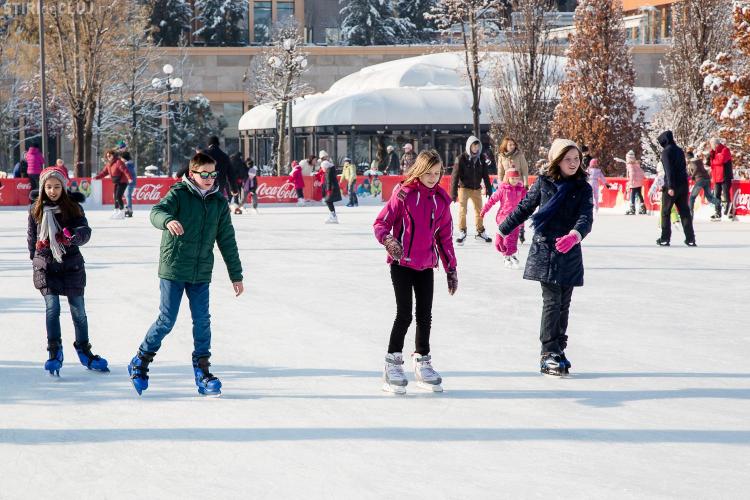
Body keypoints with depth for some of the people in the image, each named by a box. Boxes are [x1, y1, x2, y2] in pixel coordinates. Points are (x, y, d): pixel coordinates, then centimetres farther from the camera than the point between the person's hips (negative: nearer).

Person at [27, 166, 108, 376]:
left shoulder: (73, 207, -4)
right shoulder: (36, 208, 1)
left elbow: (85, 230, -16)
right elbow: (31, 235, 14)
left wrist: (73, 236, -35)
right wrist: (35, 256, 14)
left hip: (71, 264, 0)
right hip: (46, 264, 0)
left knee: (78, 310, 6)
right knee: (52, 308, -11)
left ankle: (84, 350, 22)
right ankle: (54, 353, -2)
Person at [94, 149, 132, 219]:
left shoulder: (118, 162, -17)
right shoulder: (108, 164, 10)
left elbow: (125, 170, -26)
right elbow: (104, 172, 16)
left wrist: (129, 178, -37)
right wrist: (96, 177, 6)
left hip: (123, 182, -9)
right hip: (116, 183, 9)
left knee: (118, 196, -16)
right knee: (116, 197, 13)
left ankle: (122, 212, -11)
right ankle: (116, 211, 23)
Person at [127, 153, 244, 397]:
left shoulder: (219, 203, 8)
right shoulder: (179, 195, -6)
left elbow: (227, 241, 13)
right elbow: (157, 211, -25)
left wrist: (236, 275, 14)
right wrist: (168, 220, -49)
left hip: (201, 274, 4)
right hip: (173, 269, -4)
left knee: (202, 321, 0)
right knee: (167, 320, -3)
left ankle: (202, 371, 9)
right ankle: (140, 362, 15)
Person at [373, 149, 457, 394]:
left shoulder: (441, 199, 5)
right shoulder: (403, 194, -8)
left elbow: (444, 236, 12)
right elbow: (381, 222, -6)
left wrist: (451, 268, 12)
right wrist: (388, 239, -26)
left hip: (426, 265, 4)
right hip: (401, 262, -4)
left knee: (425, 316, 9)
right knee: (404, 314, -6)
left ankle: (423, 363, 22)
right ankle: (392, 365, 4)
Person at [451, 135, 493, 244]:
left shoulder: (481, 158, 1)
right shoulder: (462, 158, -12)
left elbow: (485, 175, 9)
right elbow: (455, 175, -12)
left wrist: (489, 188, 7)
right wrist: (453, 192, -16)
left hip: (476, 189, 4)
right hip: (464, 187, -4)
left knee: (479, 211, 10)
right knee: (462, 211, -8)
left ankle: (480, 231, 22)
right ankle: (462, 233, 0)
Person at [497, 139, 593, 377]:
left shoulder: (583, 188, 1)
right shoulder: (544, 182, -1)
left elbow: (586, 218, -14)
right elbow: (524, 208, 11)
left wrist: (575, 235, -35)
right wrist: (503, 230, 17)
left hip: (570, 252, 2)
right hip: (544, 249, -2)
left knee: (564, 303, 8)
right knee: (552, 301, -9)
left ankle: (558, 350, 17)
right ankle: (548, 354, -8)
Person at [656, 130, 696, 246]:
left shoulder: (666, 151, -9)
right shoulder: (679, 150, 14)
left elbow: (669, 170, -17)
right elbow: (683, 168, 16)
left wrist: (670, 186, -20)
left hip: (672, 186, -6)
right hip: (683, 185, 6)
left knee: (665, 212, 5)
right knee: (684, 211, 7)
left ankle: (665, 239, 4)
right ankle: (690, 239, 2)